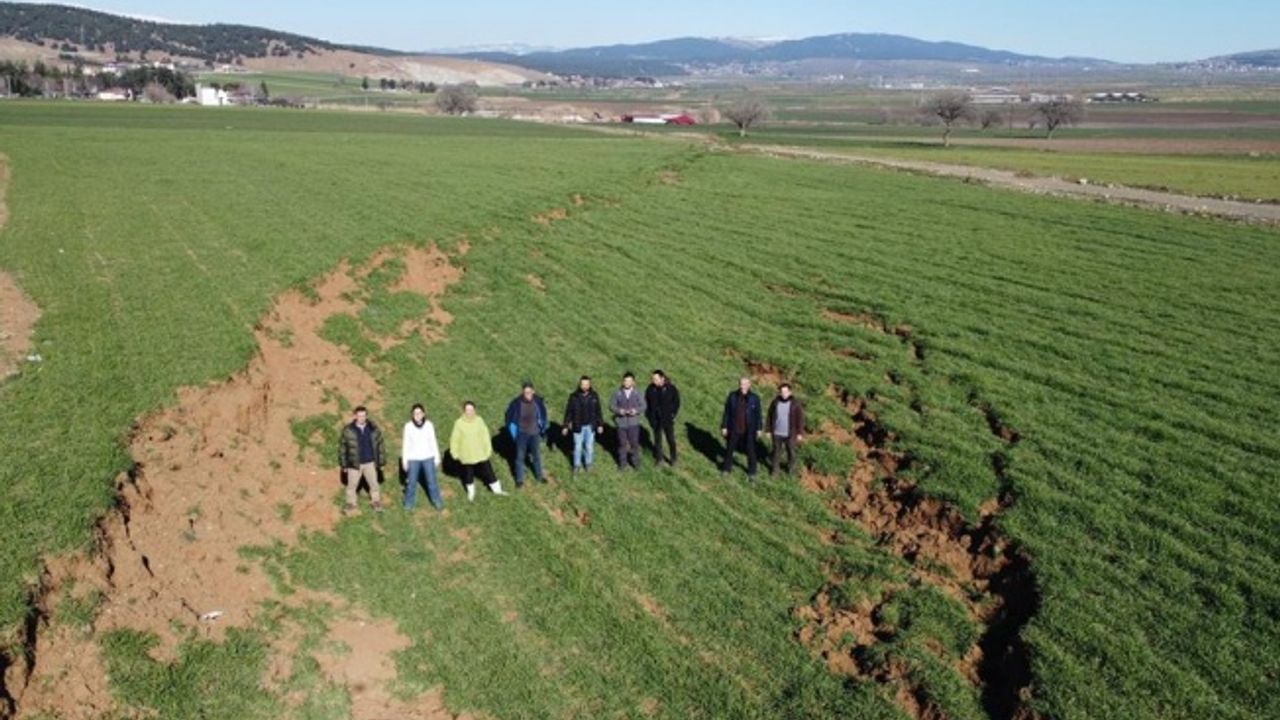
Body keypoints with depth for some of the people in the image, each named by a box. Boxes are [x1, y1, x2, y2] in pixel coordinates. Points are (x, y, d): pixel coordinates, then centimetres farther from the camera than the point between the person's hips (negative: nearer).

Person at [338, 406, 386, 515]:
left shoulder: (373, 429, -2)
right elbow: (342, 447, -2)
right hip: (354, 464, -2)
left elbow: (380, 446, 6)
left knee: (374, 483, 11)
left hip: (370, 463, 2)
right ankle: (350, 504, 27)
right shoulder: (348, 431, -9)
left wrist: (381, 462, 6)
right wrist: (344, 464, -1)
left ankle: (376, 502, 29)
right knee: (352, 485, 9)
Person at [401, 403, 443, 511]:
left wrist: (437, 458, 4)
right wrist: (404, 460, -1)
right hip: (413, 458, -1)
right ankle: (409, 502, 23)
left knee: (431, 480, 5)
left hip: (428, 457, 1)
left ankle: (437, 501, 18)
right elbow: (405, 444, -2)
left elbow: (433, 442, 1)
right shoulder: (408, 426, -9)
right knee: (411, 481, 7)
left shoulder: (429, 425, -7)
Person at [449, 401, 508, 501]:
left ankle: (497, 489, 30)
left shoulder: (479, 420, -11)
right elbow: (455, 439, -6)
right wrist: (455, 453, -1)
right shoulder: (459, 423, -16)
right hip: (466, 455, -1)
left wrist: (488, 449, 0)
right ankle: (471, 492, 39)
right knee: (468, 474, 16)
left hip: (481, 453, 1)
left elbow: (485, 435, -2)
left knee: (488, 471, 12)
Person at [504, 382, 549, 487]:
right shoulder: (517, 403, -23)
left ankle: (539, 476, 36)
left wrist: (543, 429, 7)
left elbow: (543, 414, 3)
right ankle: (519, 479, 22)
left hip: (535, 433, 2)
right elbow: (509, 416, -6)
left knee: (537, 455, 18)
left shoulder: (538, 401, -16)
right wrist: (514, 433, -3)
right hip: (522, 433, -2)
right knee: (520, 456, 8)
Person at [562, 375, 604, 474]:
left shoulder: (594, 396, -6)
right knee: (578, 446, 9)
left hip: (590, 426, 1)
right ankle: (577, 465, 27)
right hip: (578, 426, -1)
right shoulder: (574, 396, -11)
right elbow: (568, 411, -4)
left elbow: (598, 411, 3)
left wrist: (600, 424, 5)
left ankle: (588, 464, 31)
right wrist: (565, 426, -3)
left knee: (589, 446, 11)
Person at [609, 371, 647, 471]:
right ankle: (622, 463, 22)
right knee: (622, 443, 8)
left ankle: (635, 462, 21)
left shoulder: (637, 393, -3)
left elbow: (643, 406, 0)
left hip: (633, 422, 0)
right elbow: (611, 406, -2)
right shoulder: (617, 393, -4)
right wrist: (619, 411, -20)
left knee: (634, 443, 3)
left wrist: (636, 410, -20)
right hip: (621, 422, 0)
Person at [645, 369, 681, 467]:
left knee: (671, 440, 9)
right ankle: (658, 458, 30)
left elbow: (676, 402, -2)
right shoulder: (650, 389, -9)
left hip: (667, 420, -2)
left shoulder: (671, 388, -14)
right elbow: (646, 402, 5)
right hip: (655, 420, 2)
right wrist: (649, 415, 0)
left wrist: (673, 414, -7)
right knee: (657, 440, 15)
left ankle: (673, 459, 26)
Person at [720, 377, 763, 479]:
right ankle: (727, 468, 33)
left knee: (750, 451, 8)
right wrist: (724, 426, -2)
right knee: (729, 449, 13)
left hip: (749, 430, -1)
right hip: (734, 429, 1)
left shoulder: (754, 398, -8)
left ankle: (751, 472, 25)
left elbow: (758, 414, -1)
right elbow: (727, 412, -2)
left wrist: (758, 429, 0)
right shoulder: (732, 396, -7)